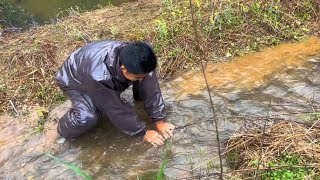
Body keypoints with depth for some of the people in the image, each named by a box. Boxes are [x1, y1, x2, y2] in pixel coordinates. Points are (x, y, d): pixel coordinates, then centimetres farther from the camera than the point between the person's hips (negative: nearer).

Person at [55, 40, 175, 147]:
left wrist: (159, 120, -23)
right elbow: (116, 110, -35)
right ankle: (64, 128, -2)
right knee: (87, 117, -33)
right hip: (75, 80, -5)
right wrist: (143, 132, -27)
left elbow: (151, 89, -21)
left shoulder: (137, 62, -32)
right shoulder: (98, 75, -45)